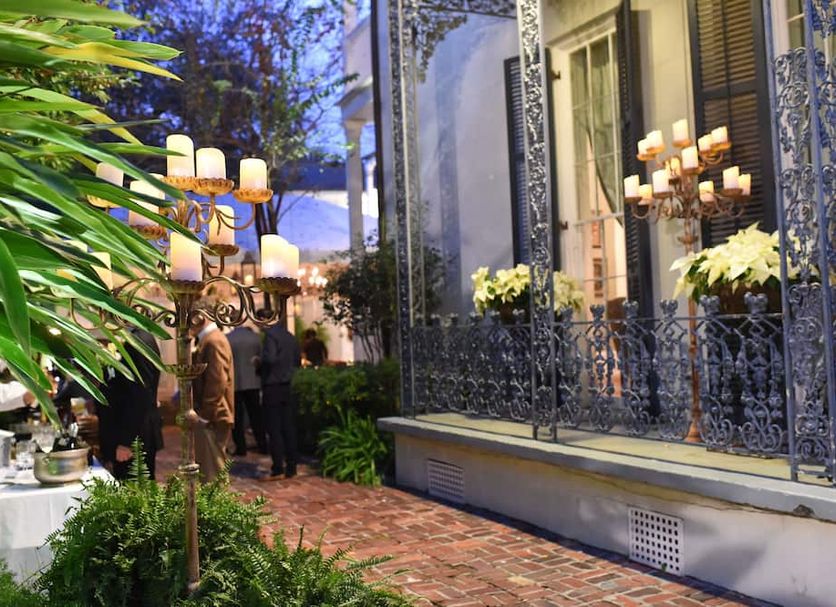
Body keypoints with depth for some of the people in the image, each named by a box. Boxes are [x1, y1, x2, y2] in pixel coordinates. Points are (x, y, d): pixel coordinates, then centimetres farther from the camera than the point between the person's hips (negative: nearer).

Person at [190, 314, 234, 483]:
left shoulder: (213, 341, -17)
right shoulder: (208, 339, 14)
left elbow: (217, 382, -23)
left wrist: (205, 414, -19)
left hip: (211, 418, -10)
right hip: (209, 416, 10)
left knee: (212, 472, -3)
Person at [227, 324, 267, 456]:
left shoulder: (227, 339, -11)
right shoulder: (255, 337, -4)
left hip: (234, 383, -3)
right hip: (253, 382, 3)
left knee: (237, 416, 5)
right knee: (256, 414, 11)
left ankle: (240, 447, 7)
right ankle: (262, 445, 14)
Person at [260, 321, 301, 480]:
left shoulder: (271, 335, -12)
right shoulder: (290, 337, 10)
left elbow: (270, 358, -25)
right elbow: (298, 361, 16)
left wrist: (258, 361, -7)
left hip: (273, 388, -7)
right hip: (289, 388, 7)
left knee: (274, 430, -2)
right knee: (289, 428, 8)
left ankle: (278, 469, -1)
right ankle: (291, 468, 11)